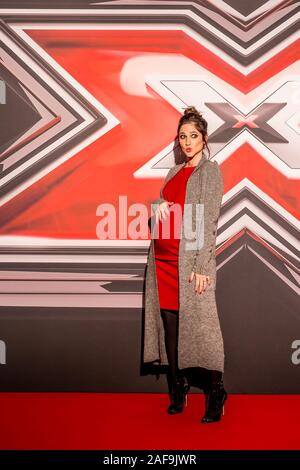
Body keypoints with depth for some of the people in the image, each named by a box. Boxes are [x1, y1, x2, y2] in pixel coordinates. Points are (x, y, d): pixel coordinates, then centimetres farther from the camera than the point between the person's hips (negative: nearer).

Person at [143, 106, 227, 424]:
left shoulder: (210, 170, 0)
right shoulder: (174, 172, 19)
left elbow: (209, 221, -8)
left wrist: (202, 266, -16)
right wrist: (157, 205, 0)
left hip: (191, 258, -6)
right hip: (163, 256, 6)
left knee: (200, 323, -6)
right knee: (168, 322, 6)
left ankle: (216, 392, 5)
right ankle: (177, 386, 18)